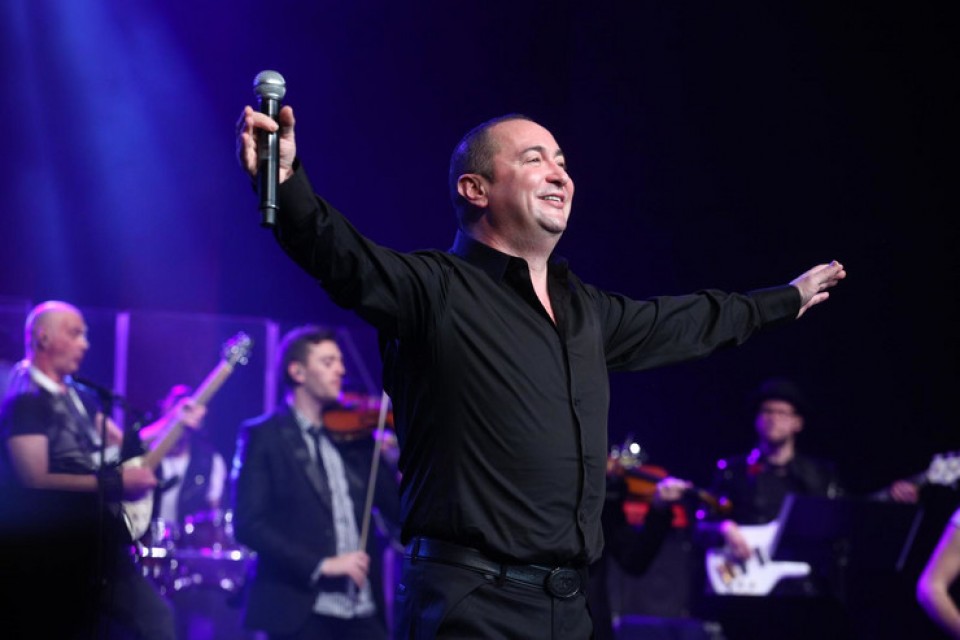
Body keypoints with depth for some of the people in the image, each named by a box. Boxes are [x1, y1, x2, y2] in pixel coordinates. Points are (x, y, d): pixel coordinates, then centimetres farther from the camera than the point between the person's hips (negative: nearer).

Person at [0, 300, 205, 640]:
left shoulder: (77, 396, 16)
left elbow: (122, 445, 21)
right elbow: (36, 480, -23)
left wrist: (177, 420, 7)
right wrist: (114, 483, -20)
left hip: (100, 544, 9)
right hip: (54, 555, -9)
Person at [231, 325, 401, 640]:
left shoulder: (353, 433, 15)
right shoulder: (264, 436, 1)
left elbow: (398, 507, 11)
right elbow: (248, 525, -9)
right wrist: (320, 565, -18)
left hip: (363, 613, 5)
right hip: (300, 614, -5)